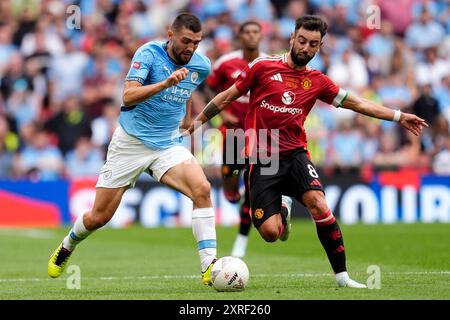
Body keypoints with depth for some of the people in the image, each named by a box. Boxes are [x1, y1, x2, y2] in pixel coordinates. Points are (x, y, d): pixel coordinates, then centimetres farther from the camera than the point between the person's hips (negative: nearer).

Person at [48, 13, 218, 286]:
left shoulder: (202, 66, 0)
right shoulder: (149, 53, -16)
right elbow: (128, 96, -30)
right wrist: (165, 83, -41)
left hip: (168, 145, 3)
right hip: (131, 143, -3)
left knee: (202, 189, -25)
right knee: (98, 217, 4)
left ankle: (210, 266, -25)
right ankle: (67, 247, 38)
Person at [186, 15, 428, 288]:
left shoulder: (317, 81, 8)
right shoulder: (263, 66, 0)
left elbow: (357, 103, 15)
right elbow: (227, 97, 10)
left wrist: (399, 117, 12)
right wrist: (196, 122, 12)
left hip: (295, 154, 2)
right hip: (262, 160, -2)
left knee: (318, 203, -27)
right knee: (270, 232, -14)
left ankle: (342, 275, -19)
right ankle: (282, 216, 26)